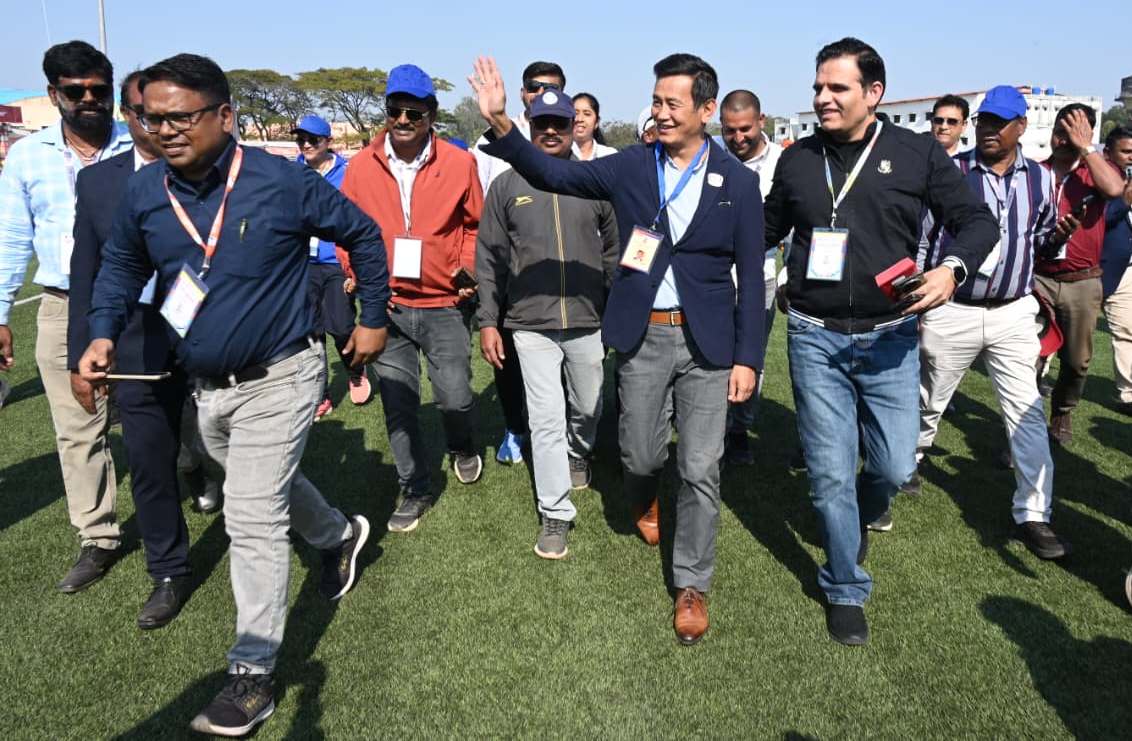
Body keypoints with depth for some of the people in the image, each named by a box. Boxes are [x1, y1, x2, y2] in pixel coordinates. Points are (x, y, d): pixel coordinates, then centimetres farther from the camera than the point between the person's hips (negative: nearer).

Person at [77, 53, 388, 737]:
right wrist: (105, 333, -3)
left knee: (253, 519, -7)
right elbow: (121, 265, 13)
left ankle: (253, 675, 7)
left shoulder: (282, 182, -17)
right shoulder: (143, 191, -4)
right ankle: (339, 535, 55)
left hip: (280, 379, -6)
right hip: (207, 386, 6)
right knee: (267, 486, 25)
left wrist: (374, 319, 0)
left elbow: (363, 236, -4)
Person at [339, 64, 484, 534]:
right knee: (398, 407, 8)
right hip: (387, 306, 2)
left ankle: (462, 447, 35)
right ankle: (416, 490, 26)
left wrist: (468, 268, -6)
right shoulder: (361, 165, -1)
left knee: (455, 398, -1)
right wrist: (360, 277, -3)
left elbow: (475, 224, 7)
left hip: (444, 306, -1)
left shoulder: (458, 163, -4)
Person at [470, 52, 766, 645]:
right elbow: (553, 174, -6)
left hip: (707, 342, -1)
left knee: (700, 470, 2)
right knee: (640, 455, 12)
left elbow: (750, 276, -1)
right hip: (641, 337, 1)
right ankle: (644, 500, 50)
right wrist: (501, 124, -22)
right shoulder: (630, 166, 1)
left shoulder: (738, 182, -2)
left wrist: (748, 358, -4)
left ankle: (691, 585, 21)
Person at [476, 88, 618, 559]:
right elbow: (489, 257, 4)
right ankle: (555, 515, 9)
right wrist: (488, 321, 0)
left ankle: (578, 456, 49)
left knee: (587, 408, 16)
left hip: (589, 322, 1)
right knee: (546, 419, -2)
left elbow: (613, 253, 8)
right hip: (531, 324, -1)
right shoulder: (507, 185, 3)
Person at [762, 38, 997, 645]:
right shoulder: (797, 160, 5)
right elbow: (767, 229, 19)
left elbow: (976, 220, 2)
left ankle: (857, 520, 41)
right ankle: (845, 590, 23)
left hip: (888, 337, 0)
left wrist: (953, 267, -17)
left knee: (893, 467, 3)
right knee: (830, 472, 3)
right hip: (814, 337, 1)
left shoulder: (918, 154, -1)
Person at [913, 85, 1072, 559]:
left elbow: (1041, 242, 16)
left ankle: (1033, 516, 7)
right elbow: (917, 235, -3)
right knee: (928, 402, 12)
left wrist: (1058, 237, -7)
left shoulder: (1040, 178, 6)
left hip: (1014, 313, 3)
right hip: (951, 311, -3)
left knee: (1026, 412, 0)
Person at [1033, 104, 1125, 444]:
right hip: (1037, 279, -1)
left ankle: (1062, 413, 34)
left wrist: (1085, 147, -12)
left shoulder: (1097, 168, 4)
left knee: (1077, 360, 12)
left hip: (1083, 283, 1)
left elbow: (1114, 188, -19)